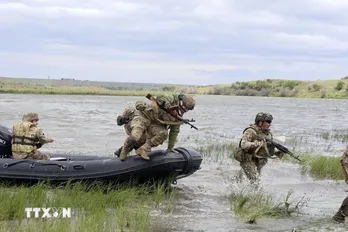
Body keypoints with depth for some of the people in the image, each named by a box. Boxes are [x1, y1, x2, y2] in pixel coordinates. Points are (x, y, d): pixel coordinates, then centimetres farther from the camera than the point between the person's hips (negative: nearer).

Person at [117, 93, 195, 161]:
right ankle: (125, 149, 6)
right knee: (134, 137, -28)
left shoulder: (179, 117, 8)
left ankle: (143, 150, -15)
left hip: (154, 124, 6)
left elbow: (174, 131, 16)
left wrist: (170, 148, 17)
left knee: (163, 134, -25)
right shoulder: (172, 98, -11)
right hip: (144, 115, -6)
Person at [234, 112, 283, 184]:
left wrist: (278, 154, -7)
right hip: (248, 160, -7)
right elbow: (244, 144, -27)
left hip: (259, 162, 7)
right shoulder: (251, 131, -13)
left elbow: (269, 154, 13)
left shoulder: (269, 135, 8)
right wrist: (258, 144, -36)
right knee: (254, 181, -18)